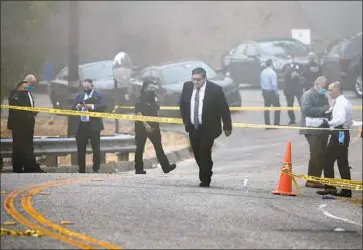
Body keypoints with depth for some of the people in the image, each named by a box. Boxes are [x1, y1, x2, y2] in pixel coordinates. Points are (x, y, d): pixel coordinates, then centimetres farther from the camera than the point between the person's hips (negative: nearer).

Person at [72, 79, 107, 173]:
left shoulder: (99, 95, 3)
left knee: (96, 148, 2)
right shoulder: (79, 96, 18)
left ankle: (96, 169, 10)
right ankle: (81, 170, 9)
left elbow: (104, 106, -10)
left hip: (94, 126, -4)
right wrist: (77, 107, -9)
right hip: (82, 125, 4)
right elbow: (73, 108, 13)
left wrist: (92, 106, -23)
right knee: (80, 148, 3)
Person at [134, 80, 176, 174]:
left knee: (158, 146, 0)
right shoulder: (140, 99, -10)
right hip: (142, 127, -6)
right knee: (140, 148, 3)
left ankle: (165, 167, -4)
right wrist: (146, 125, -25)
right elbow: (138, 113, -17)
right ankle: (139, 169, 9)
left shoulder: (153, 97, 10)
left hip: (153, 126, 6)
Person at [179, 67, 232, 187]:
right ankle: (205, 175, 28)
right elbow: (182, 105, 14)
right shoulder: (187, 86, -2)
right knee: (197, 155, 9)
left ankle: (205, 180, 5)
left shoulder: (215, 89, -14)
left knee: (205, 154, -8)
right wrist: (186, 121, 12)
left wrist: (227, 127, -4)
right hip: (193, 128, 5)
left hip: (208, 129, -4)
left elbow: (224, 109, -7)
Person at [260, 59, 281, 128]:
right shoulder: (272, 72, -17)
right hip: (271, 92, -7)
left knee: (266, 108, 11)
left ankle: (267, 124, 12)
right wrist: (276, 92, -9)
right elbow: (274, 84, -20)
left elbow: (261, 83, 7)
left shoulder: (262, 72, 3)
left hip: (265, 92, 7)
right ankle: (276, 123, 2)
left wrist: (263, 89, 15)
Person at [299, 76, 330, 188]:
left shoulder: (323, 97, 21)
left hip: (322, 130, 9)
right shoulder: (308, 95, -5)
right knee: (316, 154, -14)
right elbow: (306, 109, -20)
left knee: (322, 155, 6)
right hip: (312, 130, -9)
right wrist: (323, 109, -21)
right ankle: (311, 181, -10)